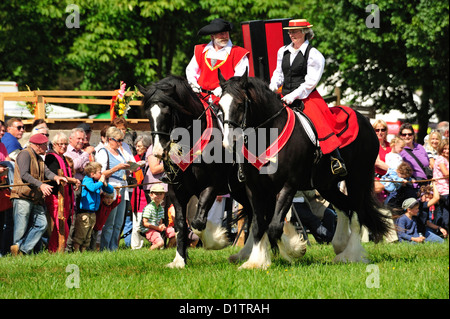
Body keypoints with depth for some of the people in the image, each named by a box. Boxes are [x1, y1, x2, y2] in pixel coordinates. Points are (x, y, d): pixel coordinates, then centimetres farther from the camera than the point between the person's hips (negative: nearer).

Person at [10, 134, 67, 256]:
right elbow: (24, 174, -18)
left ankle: (23, 250, 0)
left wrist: (55, 177, -14)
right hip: (23, 196, -9)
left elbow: (46, 171, 9)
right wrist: (40, 185, -25)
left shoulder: (39, 158, 23)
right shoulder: (25, 154, -6)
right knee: (21, 228, -6)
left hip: (35, 199, 9)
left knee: (41, 224, 0)